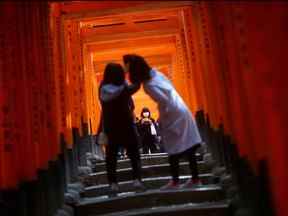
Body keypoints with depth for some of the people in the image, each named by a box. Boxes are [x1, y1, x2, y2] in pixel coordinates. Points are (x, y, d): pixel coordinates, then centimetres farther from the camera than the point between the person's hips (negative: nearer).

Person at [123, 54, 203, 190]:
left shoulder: (149, 85, -17)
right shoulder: (154, 72, 6)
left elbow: (165, 101, -22)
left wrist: (161, 119, -9)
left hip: (173, 116, -8)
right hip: (182, 113, 8)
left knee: (174, 151, 1)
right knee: (188, 147, 10)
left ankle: (175, 182, 10)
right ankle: (195, 179, 17)